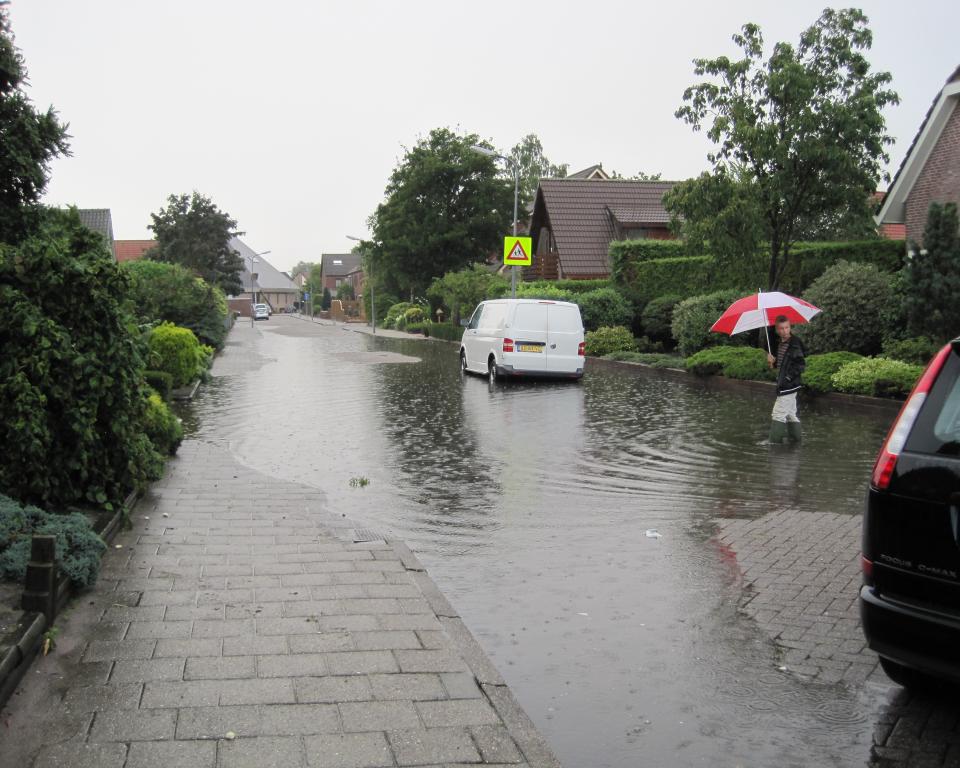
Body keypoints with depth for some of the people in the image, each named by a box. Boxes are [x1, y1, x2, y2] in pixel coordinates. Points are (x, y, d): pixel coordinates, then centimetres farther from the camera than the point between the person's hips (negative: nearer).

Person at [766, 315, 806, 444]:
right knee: (791, 415, 16)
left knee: (778, 415, -9)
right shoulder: (778, 343, 10)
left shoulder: (795, 344, -14)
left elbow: (801, 365, -18)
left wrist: (789, 376, -19)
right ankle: (796, 441, 24)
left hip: (788, 386, -9)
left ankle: (775, 444, -6)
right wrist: (771, 360, 0)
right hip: (783, 385, 9)